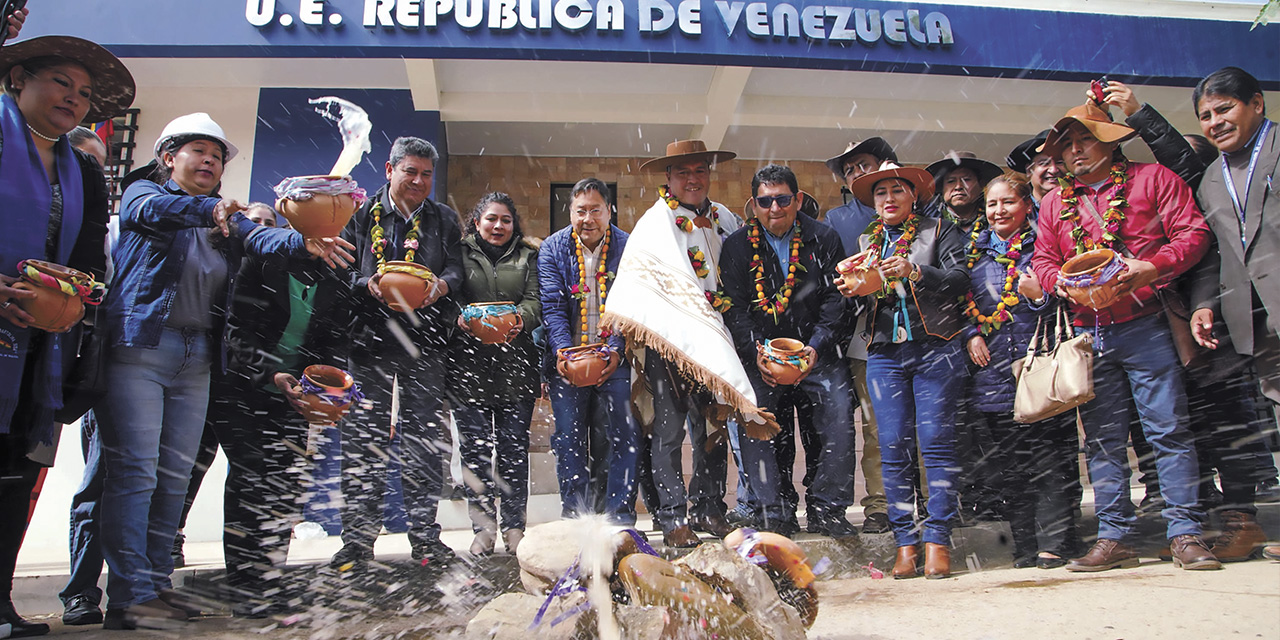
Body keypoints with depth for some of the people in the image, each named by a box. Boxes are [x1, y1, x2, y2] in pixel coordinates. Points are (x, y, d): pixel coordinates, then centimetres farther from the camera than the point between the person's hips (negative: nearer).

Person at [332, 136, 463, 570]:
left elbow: (457, 268, 6)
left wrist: (443, 284, -17)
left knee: (424, 437, 4)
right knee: (363, 436, -2)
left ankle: (424, 534, 14)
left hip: (426, 343, 2)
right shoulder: (362, 215, 10)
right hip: (371, 338, -1)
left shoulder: (444, 220, 15)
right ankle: (358, 537, 7)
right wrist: (368, 285, -16)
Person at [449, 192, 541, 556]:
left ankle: (514, 527, 11)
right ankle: (483, 528, 9)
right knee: (475, 447, 0)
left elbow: (534, 300, 3)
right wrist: (458, 318, -21)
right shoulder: (460, 254, 12)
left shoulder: (528, 257, 16)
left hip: (515, 366, 1)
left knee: (514, 446, 1)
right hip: (469, 365, -1)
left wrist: (522, 318, -20)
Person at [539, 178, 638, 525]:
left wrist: (617, 350, -17)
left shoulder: (628, 247, 0)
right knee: (569, 437, 1)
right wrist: (564, 352, -18)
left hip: (615, 356, 0)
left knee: (626, 432, -5)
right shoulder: (552, 249, 2)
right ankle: (576, 518, 11)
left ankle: (620, 516, 6)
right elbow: (552, 307, -4)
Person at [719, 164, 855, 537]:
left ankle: (826, 509, -5)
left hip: (815, 352, 0)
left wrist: (816, 347, -15)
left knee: (839, 409, -19)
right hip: (759, 354, 0)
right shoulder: (737, 246, 3)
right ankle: (772, 513, -8)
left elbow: (835, 299, -1)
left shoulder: (824, 239, 4)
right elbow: (734, 308, -2)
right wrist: (756, 353, -17)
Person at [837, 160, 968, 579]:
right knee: (894, 447, -2)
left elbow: (959, 280, -4)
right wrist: (850, 290, -5)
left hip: (935, 348, -3)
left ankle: (937, 540, -1)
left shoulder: (939, 231, 9)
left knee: (936, 442, -7)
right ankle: (905, 542, 4)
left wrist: (914, 271, -19)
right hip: (884, 353, 3)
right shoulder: (865, 242, 19)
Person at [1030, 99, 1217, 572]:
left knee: (1169, 428, -4)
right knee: (1102, 438, 4)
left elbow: (1193, 233, -1)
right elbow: (1042, 259, 15)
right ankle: (1113, 538, 10)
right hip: (1087, 333, 4)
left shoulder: (1152, 179, 7)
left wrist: (1151, 268, -17)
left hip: (1144, 325, -3)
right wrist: (1062, 281, -7)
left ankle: (1185, 534, 3)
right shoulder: (1055, 202, 17)